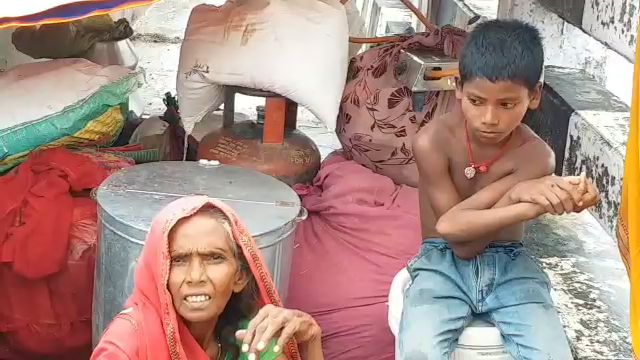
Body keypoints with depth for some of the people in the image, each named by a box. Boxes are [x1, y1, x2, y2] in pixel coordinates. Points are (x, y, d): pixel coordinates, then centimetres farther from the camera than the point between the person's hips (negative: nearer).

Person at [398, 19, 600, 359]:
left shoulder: (536, 157, -12)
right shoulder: (432, 141, -17)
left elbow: (459, 232, -18)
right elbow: (459, 241, -19)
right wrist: (525, 200, -31)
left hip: (509, 264, 2)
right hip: (444, 263, -2)